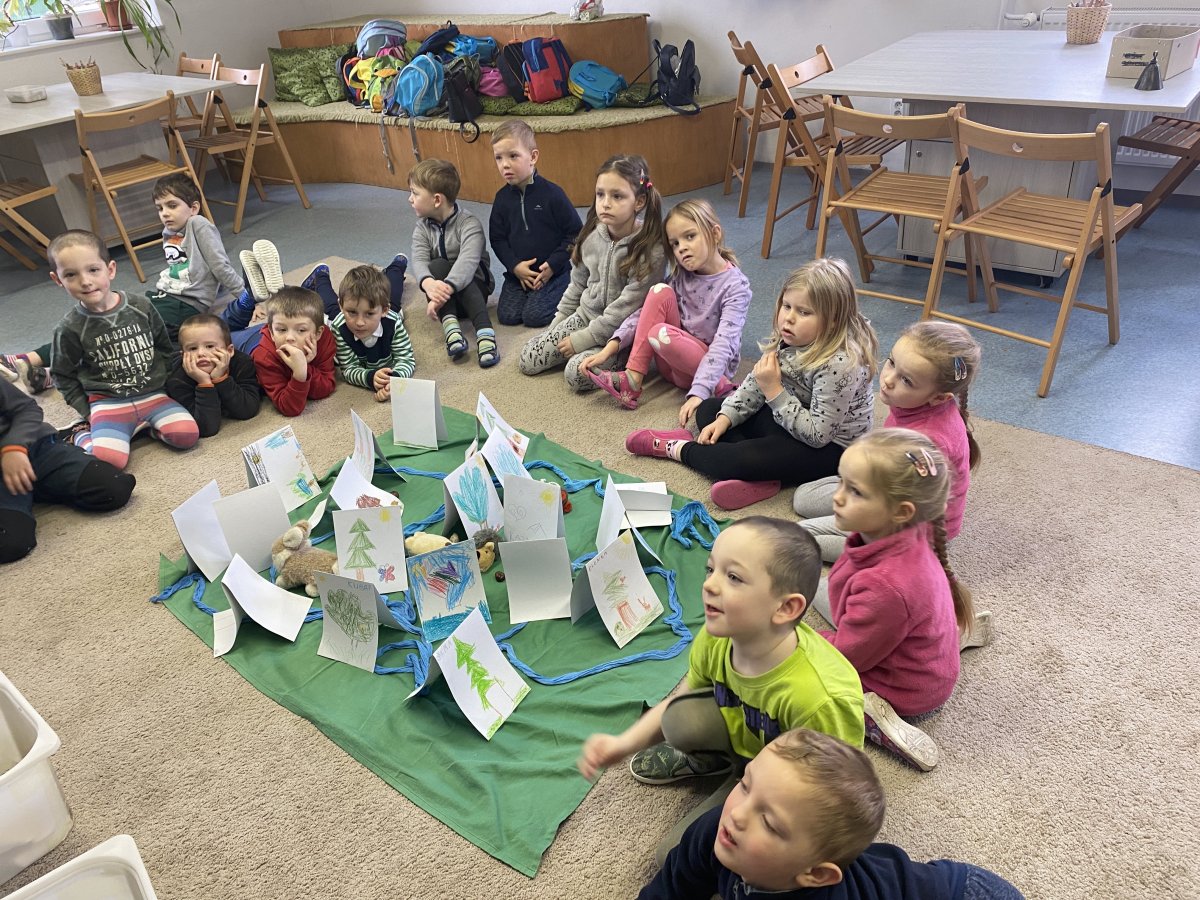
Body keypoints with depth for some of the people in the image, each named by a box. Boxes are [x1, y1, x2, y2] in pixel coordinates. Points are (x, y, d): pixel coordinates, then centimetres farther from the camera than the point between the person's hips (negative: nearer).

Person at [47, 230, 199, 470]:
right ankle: (82, 436, 6)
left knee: (187, 434, -24)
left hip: (152, 394, 2)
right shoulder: (69, 328, -4)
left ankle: (146, 424, 6)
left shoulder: (141, 307, 0)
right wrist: (88, 413, 2)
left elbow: (164, 347, 15)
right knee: (109, 458, -27)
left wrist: (164, 381, 7)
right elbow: (63, 376, 8)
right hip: (107, 402, -2)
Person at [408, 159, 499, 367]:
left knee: (458, 276, -34)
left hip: (473, 289, -3)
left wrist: (445, 289, -50)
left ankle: (485, 332, -47)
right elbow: (419, 261, -19)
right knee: (437, 266, -26)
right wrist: (429, 283, -43)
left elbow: (468, 261, -33)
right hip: (444, 296, 3)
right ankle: (450, 325, -40)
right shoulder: (422, 228, -1)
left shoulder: (469, 224, -16)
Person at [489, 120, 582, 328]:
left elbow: (575, 233, -9)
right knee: (507, 315, -7)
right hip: (518, 271, 5)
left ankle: (569, 292, 10)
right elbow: (497, 238, 6)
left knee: (534, 316, -16)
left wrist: (552, 265, -13)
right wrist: (515, 266, -10)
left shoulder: (551, 193, -12)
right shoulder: (502, 197, 1)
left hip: (554, 271, -4)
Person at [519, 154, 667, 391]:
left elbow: (625, 308, -22)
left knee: (578, 373, -27)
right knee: (529, 360, -2)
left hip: (619, 331, -6)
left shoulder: (650, 250, -22)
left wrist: (583, 339, -18)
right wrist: (557, 324, 15)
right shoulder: (592, 235, -3)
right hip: (585, 316, 6)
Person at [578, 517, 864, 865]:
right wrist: (624, 744, -15)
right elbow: (681, 700, -2)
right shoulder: (716, 639, -22)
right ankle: (712, 759, 10)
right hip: (746, 734, 5)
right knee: (682, 718, -25)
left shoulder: (818, 698, -40)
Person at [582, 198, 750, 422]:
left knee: (661, 334, -34)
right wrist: (610, 348, -18)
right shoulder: (682, 276, 1)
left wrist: (698, 393, -40)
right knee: (660, 291, -18)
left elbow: (723, 344, -27)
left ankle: (719, 386, -12)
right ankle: (632, 380, -20)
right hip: (675, 360, 6)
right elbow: (648, 310, -3)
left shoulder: (735, 285, -16)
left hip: (710, 365, -5)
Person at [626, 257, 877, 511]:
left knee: (739, 459, -30)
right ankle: (759, 477, -16)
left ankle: (676, 448, -2)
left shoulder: (841, 365, -29)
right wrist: (724, 418, -5)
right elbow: (755, 385, 7)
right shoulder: (787, 339, -5)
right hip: (785, 421, 9)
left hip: (829, 446, -9)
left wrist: (774, 391, -29)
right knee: (708, 410, 7)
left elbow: (818, 435, -28)